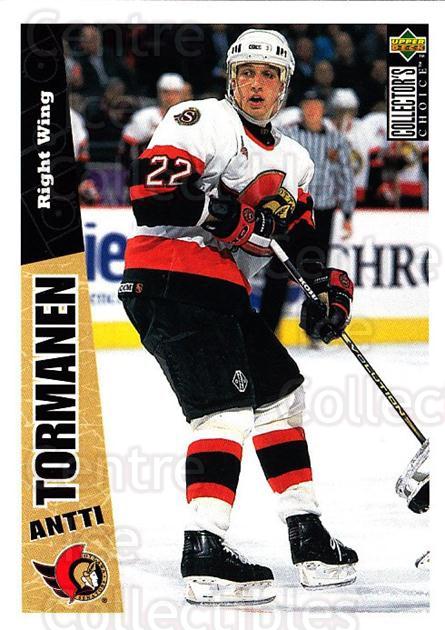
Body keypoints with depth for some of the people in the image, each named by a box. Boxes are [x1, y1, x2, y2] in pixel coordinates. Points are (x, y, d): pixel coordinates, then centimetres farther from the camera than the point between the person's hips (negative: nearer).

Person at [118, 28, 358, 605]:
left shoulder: (292, 160, 20)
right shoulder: (203, 121, -6)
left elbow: (301, 244, 22)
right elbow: (151, 192, -19)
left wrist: (330, 291, 3)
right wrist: (236, 215, -22)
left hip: (224, 296, 10)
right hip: (168, 281, -9)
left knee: (280, 392, 15)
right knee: (227, 406, -19)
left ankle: (307, 537, 23)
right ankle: (204, 555, -26)